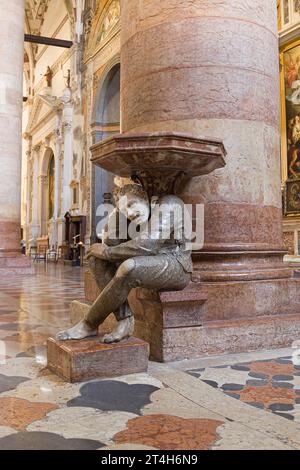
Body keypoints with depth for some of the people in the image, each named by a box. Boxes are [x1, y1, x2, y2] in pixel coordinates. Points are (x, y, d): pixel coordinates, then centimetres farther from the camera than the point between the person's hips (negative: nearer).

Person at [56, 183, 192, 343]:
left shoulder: (168, 204, -15)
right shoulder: (137, 217, 9)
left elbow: (146, 245, -26)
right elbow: (110, 242, 1)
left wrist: (107, 252, -16)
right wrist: (118, 210, -8)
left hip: (176, 265, -8)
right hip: (150, 265, 8)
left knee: (129, 267, -36)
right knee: (97, 258, -4)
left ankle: (89, 325, -15)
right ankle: (124, 321, -12)